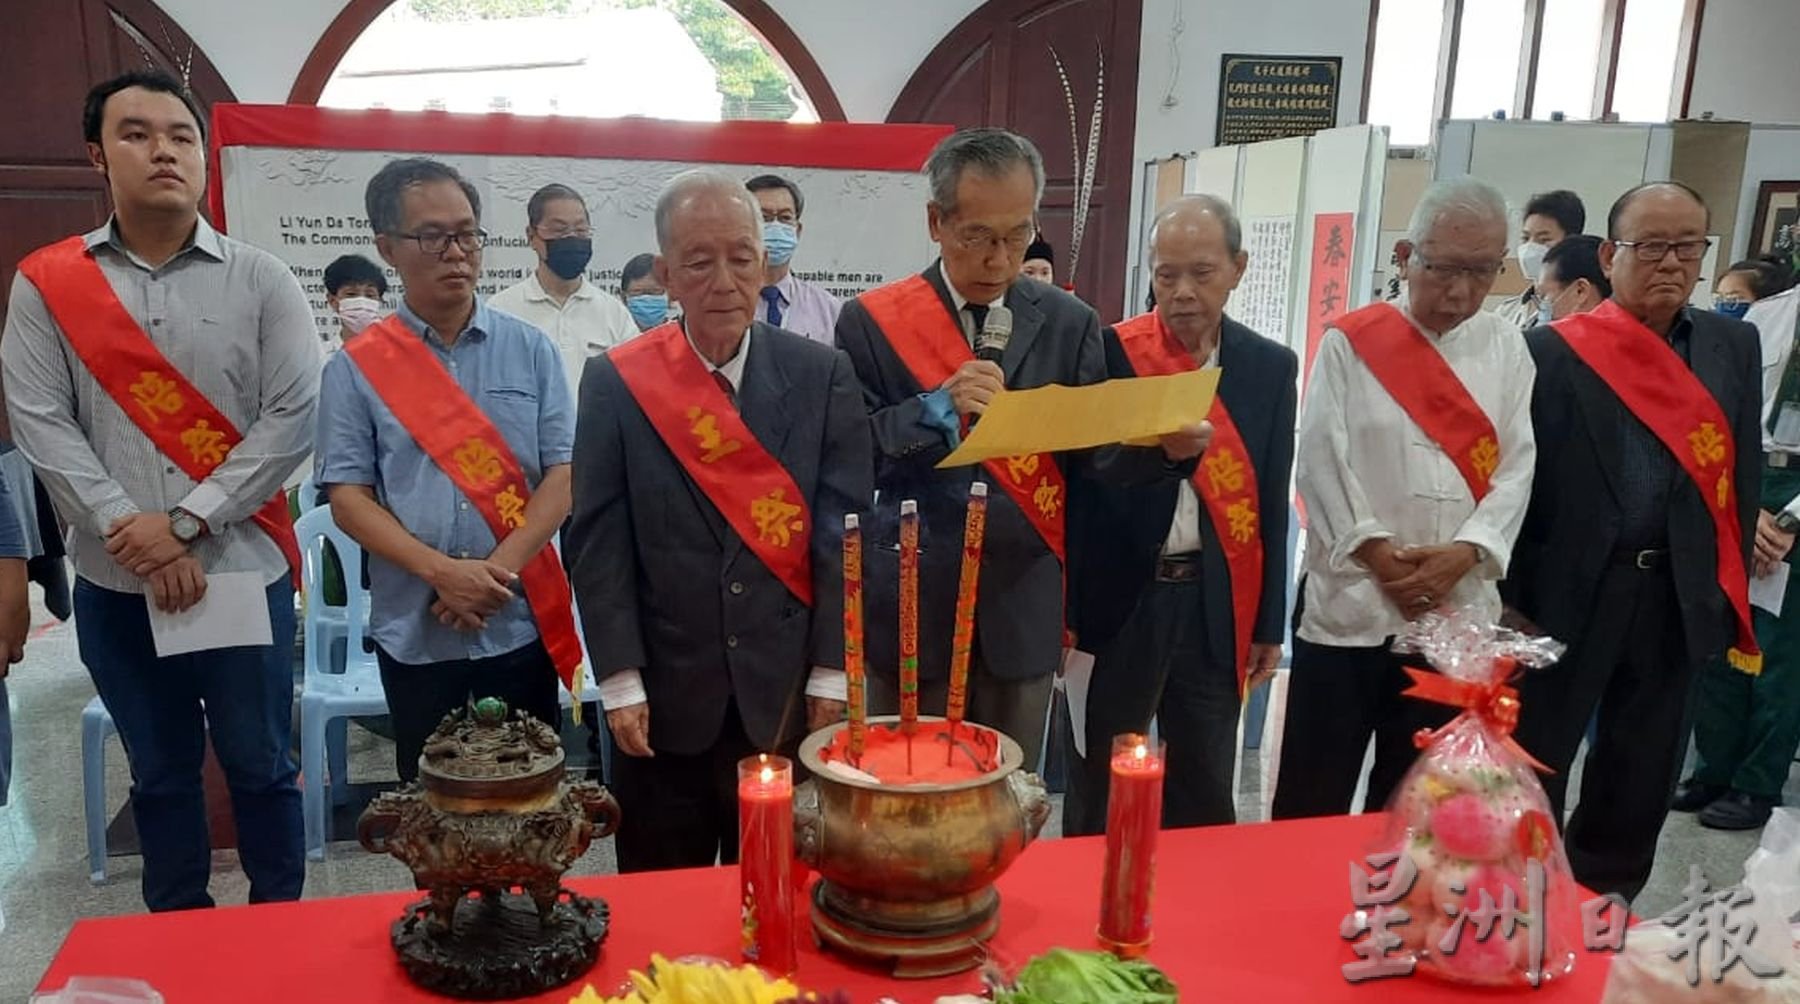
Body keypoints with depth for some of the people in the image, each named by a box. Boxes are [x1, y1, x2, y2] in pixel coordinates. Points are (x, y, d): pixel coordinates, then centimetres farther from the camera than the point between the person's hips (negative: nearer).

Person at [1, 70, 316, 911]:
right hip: (115, 583, 2)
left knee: (259, 765, 10)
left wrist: (185, 524, -13)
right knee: (159, 772, 16)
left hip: (241, 572, -1)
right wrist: (135, 538, -13)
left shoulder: (261, 281, -1)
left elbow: (293, 418, -8)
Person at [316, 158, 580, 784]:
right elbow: (347, 496, -3)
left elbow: (564, 472, -2)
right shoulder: (356, 369, 2)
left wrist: (498, 569, -15)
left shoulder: (530, 350, 3)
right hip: (414, 632, 0)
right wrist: (441, 572, -17)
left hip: (522, 624, 0)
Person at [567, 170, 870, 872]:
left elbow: (844, 533, -3)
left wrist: (831, 673, -5)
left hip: (787, 693, 1)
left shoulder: (821, 376, -2)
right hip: (664, 696, 0)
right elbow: (600, 543, -4)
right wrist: (620, 681, -8)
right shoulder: (616, 383, -4)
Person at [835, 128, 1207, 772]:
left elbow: (1094, 453, 2)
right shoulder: (871, 322, -3)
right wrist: (936, 409, -20)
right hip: (913, 607, -1)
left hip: (1023, 608, 2)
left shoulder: (1069, 324, 3)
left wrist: (1162, 446, -19)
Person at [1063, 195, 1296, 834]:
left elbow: (1272, 503, 7)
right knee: (1096, 790, 11)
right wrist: (1063, 610, -6)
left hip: (1217, 606, 3)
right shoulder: (1107, 353, -6)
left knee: (1204, 796, 14)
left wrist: (1268, 623, 8)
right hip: (1120, 600, -2)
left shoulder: (1271, 367, 4)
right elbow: (1078, 485, -4)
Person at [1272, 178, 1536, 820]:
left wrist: (1464, 553, -13)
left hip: (1458, 611, 3)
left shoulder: (1507, 351, 8)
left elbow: (1516, 467, 2)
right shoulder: (1350, 342, -1)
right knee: (1314, 796, 4)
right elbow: (1321, 458, -7)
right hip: (1349, 602, -3)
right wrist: (1378, 554, -13)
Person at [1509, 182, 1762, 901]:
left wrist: (1726, 593, 4)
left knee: (1639, 786, 14)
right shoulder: (1550, 351, -5)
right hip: (1568, 591, -3)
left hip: (1679, 598, 4)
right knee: (1530, 773, 7)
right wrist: (1509, 597, -6)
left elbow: (1741, 475, 8)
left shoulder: (1733, 346, 7)